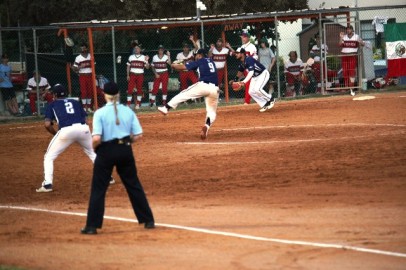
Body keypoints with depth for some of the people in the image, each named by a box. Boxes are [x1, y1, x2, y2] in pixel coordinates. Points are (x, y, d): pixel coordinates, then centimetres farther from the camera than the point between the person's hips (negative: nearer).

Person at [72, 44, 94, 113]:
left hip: (90, 76, 4)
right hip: (82, 76, -4)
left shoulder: (91, 56, 8)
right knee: (83, 91, -7)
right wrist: (80, 67, -22)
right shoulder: (78, 58, -3)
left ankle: (89, 107, 13)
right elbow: (74, 68, -6)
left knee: (90, 91, 5)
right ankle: (85, 107, -5)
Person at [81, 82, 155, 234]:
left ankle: (92, 226, 2)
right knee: (134, 185, 15)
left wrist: (95, 148, 3)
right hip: (125, 151, 3)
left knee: (98, 189, 4)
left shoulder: (100, 113, -9)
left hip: (106, 151, -3)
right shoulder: (128, 111, 1)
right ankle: (148, 220, 17)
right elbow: (138, 135, -1)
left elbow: (96, 138, -18)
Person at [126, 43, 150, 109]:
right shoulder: (131, 57, 9)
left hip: (140, 75, 0)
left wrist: (146, 61, -16)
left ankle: (138, 104, 12)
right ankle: (128, 104, -5)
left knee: (139, 90, 4)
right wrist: (128, 75, 2)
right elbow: (128, 66, 10)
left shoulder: (143, 57, 4)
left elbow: (147, 67, 1)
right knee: (130, 89, -7)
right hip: (132, 75, 0)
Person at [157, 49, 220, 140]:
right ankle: (207, 126, -21)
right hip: (214, 89, 5)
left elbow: (183, 67, 7)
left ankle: (166, 108, 9)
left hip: (203, 85, -5)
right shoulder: (211, 61, 26)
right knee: (212, 111, 7)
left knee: (183, 94, 11)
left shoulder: (200, 61, 8)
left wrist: (174, 65, 26)